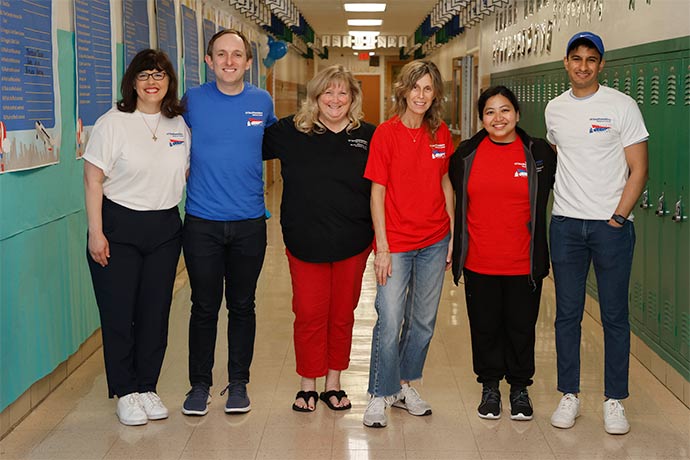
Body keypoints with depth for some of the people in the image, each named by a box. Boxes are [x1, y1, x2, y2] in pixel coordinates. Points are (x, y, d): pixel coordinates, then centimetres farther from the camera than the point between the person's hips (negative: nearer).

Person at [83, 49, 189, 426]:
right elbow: (93, 181, -8)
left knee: (156, 312, 8)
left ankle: (147, 387, 22)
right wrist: (96, 233, -12)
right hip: (118, 228, -4)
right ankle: (125, 392, 14)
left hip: (165, 229, 4)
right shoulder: (112, 123, -7)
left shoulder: (180, 125, 7)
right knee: (119, 314, 1)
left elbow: (189, 173, 17)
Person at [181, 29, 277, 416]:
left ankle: (238, 383, 24)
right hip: (202, 221, -1)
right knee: (205, 307, 6)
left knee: (242, 306, 11)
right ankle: (200, 384, 20)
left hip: (249, 222, 1)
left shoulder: (262, 102, 1)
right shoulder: (193, 101, -3)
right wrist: (188, 170, 4)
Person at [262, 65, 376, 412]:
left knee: (342, 315, 11)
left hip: (352, 244, 1)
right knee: (309, 314, 3)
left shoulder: (369, 136, 0)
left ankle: (333, 383, 27)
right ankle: (307, 386, 19)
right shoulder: (290, 132, -1)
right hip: (305, 243, -1)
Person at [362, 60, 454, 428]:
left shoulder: (440, 134, 3)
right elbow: (377, 192, -8)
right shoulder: (386, 133, -8)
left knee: (424, 321, 12)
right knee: (390, 322, -6)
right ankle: (380, 395, 11)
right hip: (396, 243, -4)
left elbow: (445, 184, 12)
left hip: (434, 242, 4)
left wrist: (453, 233, 8)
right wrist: (382, 247, -11)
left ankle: (404, 386, 30)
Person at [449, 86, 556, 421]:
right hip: (479, 263, 1)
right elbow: (455, 198, 14)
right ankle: (489, 387, 28)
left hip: (524, 263, -1)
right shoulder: (466, 154, 1)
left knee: (521, 327, 10)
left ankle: (519, 388, 28)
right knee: (485, 327, 11)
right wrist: (457, 248, 13)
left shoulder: (539, 153, -2)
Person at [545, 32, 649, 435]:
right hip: (566, 224, 3)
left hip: (612, 225, -3)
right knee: (568, 314, 7)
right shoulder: (555, 109, 9)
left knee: (615, 316, 3)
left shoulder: (622, 106, -4)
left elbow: (638, 170, -5)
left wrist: (619, 216, -12)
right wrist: (565, 200, 11)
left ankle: (615, 401, 13)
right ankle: (570, 395, 18)